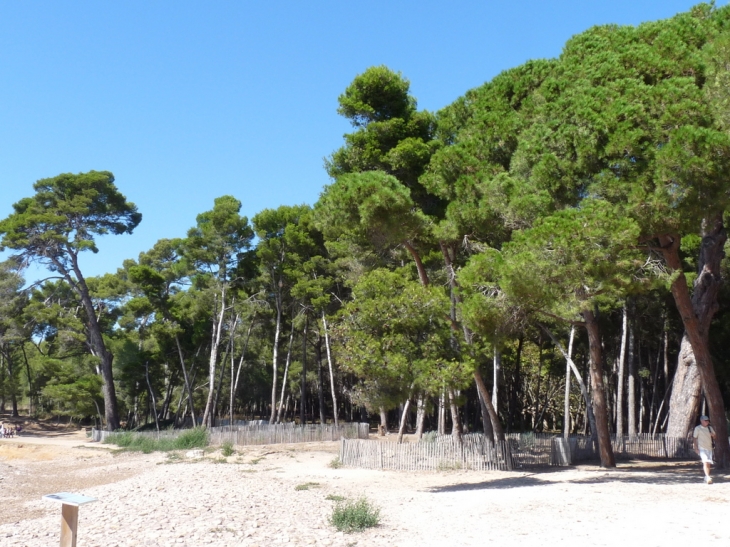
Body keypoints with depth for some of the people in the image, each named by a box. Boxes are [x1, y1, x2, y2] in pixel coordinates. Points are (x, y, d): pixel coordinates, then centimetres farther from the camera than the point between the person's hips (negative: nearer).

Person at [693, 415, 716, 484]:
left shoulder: (710, 428, 13)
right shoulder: (697, 428, -1)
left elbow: (714, 437, 18)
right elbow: (695, 438, 1)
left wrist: (712, 434, -6)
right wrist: (696, 448, -6)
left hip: (709, 448, 5)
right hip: (702, 448, -5)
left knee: (709, 463, 7)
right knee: (705, 462, -20)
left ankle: (706, 478, 21)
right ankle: (708, 477, -28)